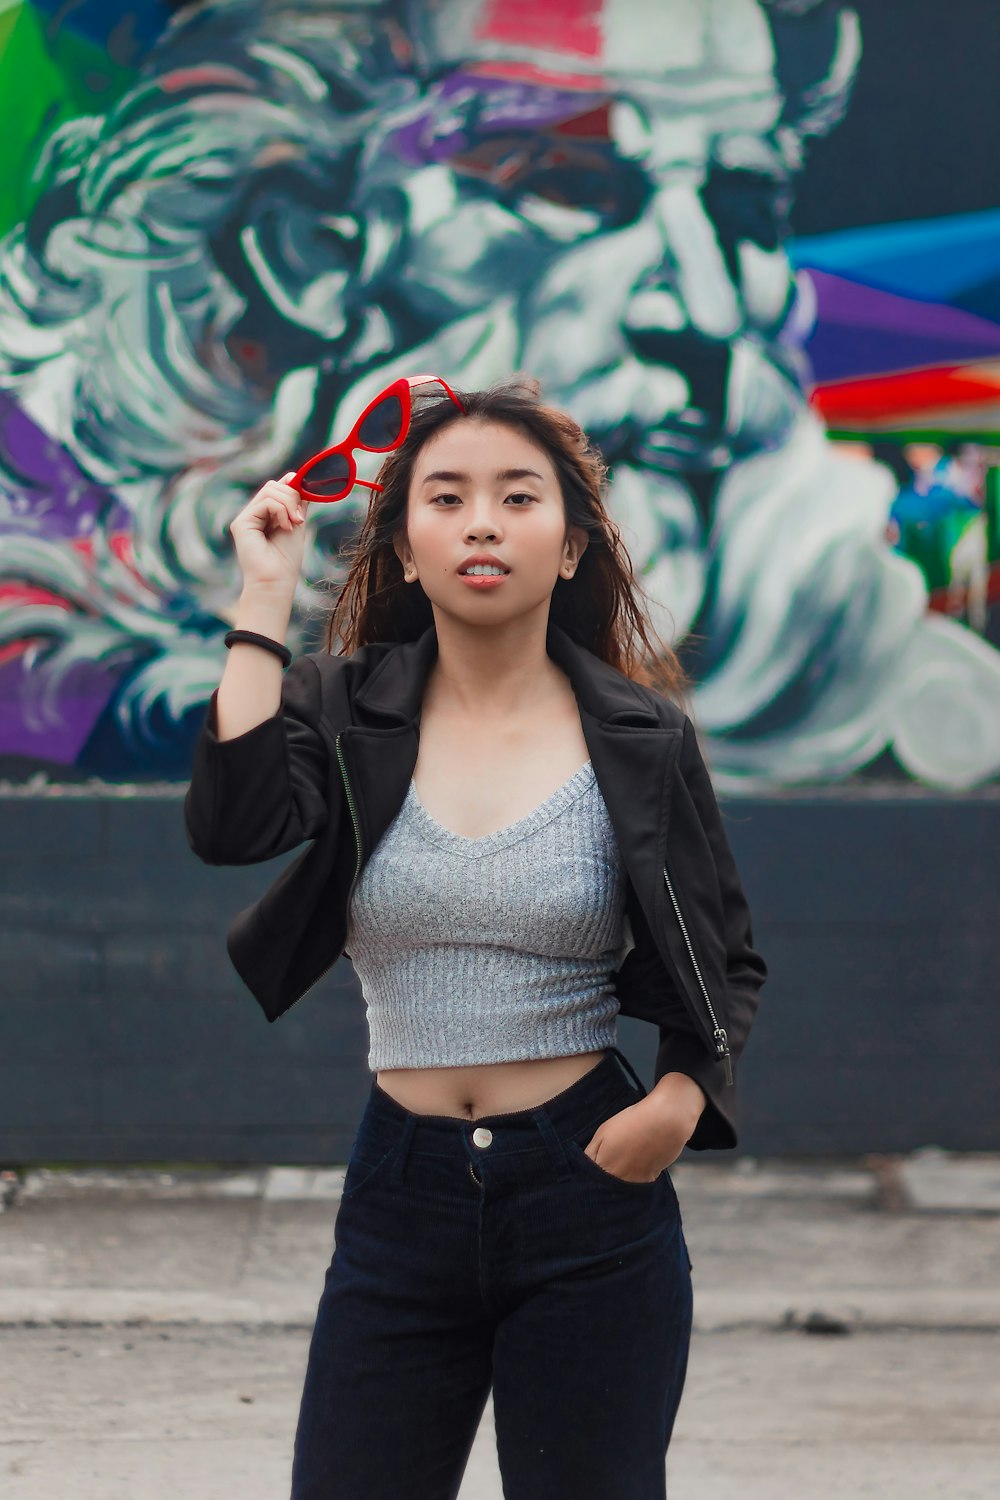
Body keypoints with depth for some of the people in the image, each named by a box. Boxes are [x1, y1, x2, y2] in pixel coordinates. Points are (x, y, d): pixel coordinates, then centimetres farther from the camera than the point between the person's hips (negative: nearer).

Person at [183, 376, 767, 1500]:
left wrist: (682, 1095, -10)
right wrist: (264, 597, -14)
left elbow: (729, 962, 10)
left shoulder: (641, 739, 0)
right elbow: (231, 826, -19)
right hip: (403, 1187, 1)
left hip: (592, 1194, -1)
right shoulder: (344, 710, 1)